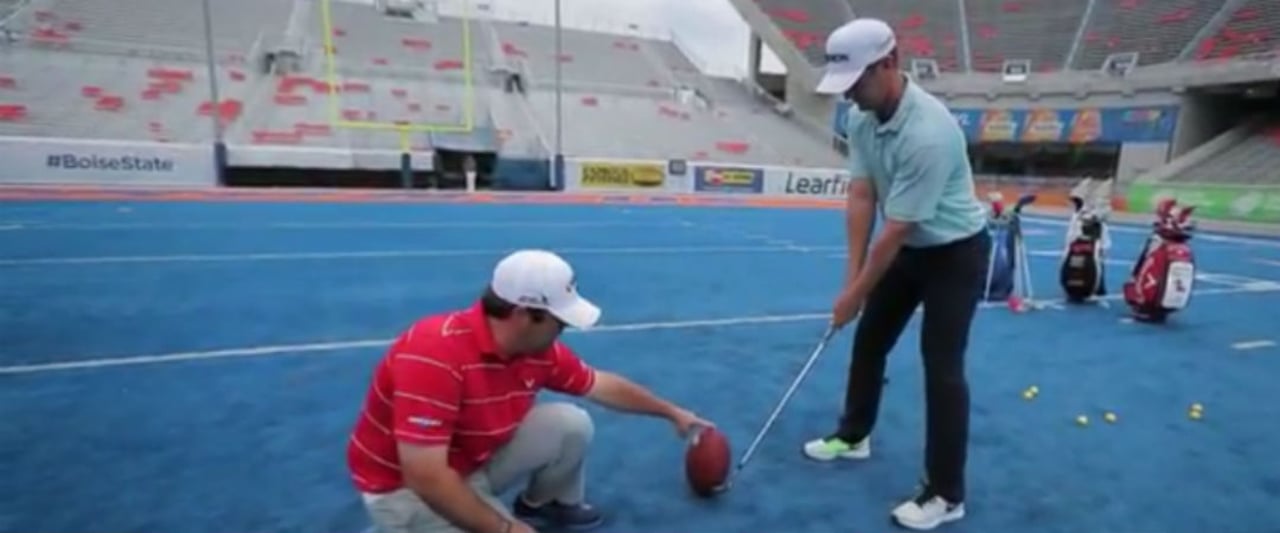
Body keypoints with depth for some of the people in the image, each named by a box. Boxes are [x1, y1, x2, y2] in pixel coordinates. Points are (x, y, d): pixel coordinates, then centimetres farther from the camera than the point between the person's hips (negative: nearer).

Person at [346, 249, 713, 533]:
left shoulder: (537, 348, -12)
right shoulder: (434, 355, -36)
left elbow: (603, 385, 3)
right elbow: (425, 478, -35)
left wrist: (672, 412, 11)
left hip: (479, 458, 7)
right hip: (403, 487, -6)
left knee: (572, 424, -6)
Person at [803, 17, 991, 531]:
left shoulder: (928, 132, -33)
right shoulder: (860, 117, -8)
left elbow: (897, 229, -29)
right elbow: (861, 197, -7)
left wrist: (856, 293, -20)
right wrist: (852, 275, -10)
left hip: (955, 253, -8)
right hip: (909, 249, 8)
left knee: (942, 367, -7)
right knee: (869, 340, 14)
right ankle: (854, 435, 35)